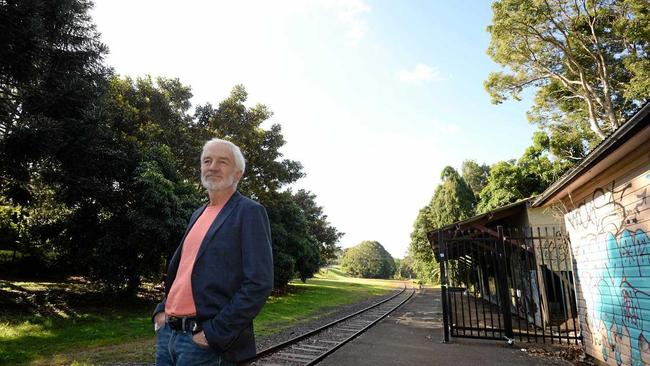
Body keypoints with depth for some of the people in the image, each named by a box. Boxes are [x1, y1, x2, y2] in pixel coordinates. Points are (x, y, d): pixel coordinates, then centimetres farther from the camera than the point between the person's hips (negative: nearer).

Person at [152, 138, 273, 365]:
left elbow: (259, 284, -18)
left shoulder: (249, 212, -11)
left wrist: (215, 334, -18)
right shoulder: (198, 215, 13)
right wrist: (162, 310, 8)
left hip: (207, 342, -7)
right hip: (167, 332, 7)